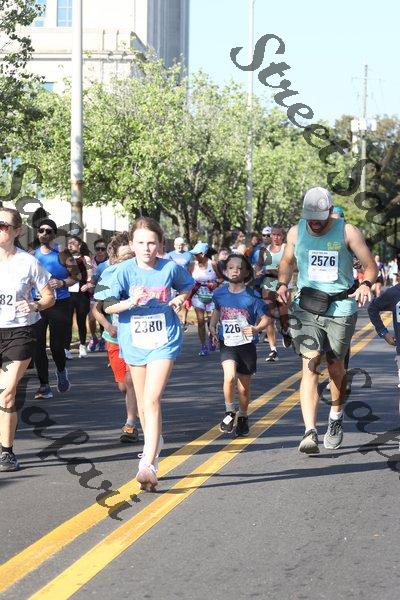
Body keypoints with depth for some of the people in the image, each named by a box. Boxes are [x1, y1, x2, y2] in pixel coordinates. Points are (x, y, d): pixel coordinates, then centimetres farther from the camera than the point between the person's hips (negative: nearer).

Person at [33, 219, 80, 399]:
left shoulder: (62, 253, -2)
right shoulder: (32, 255, 9)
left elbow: (76, 276, 0)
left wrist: (62, 283, -17)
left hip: (59, 303, -3)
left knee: (57, 345, -2)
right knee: (37, 345, -5)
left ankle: (61, 371, 32)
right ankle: (44, 386, 4)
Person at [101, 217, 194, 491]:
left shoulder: (170, 268, -6)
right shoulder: (125, 270, -9)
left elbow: (188, 284, 16)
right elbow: (108, 306, -10)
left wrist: (181, 298, -3)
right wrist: (130, 302, -27)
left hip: (164, 340, -2)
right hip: (134, 341, 2)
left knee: (152, 400, -17)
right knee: (143, 404, 15)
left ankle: (148, 465, -22)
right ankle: (155, 444, 41)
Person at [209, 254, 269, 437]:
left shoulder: (251, 297, -10)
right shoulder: (220, 293, -1)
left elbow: (265, 318, -3)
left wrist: (256, 329, -23)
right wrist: (212, 326, 4)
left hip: (246, 344, -1)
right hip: (227, 344, 1)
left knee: (244, 387, 9)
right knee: (230, 376, -24)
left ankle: (243, 418, 33)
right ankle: (230, 412, -1)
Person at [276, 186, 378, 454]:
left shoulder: (348, 232, -6)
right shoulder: (296, 232, 2)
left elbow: (371, 266, -3)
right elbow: (287, 262, 18)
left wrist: (366, 285, -24)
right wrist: (282, 284, -1)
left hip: (341, 308, -1)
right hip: (306, 308, 1)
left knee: (335, 366, 11)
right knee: (310, 365, -13)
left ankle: (336, 417, 38)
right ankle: (310, 433, -21)